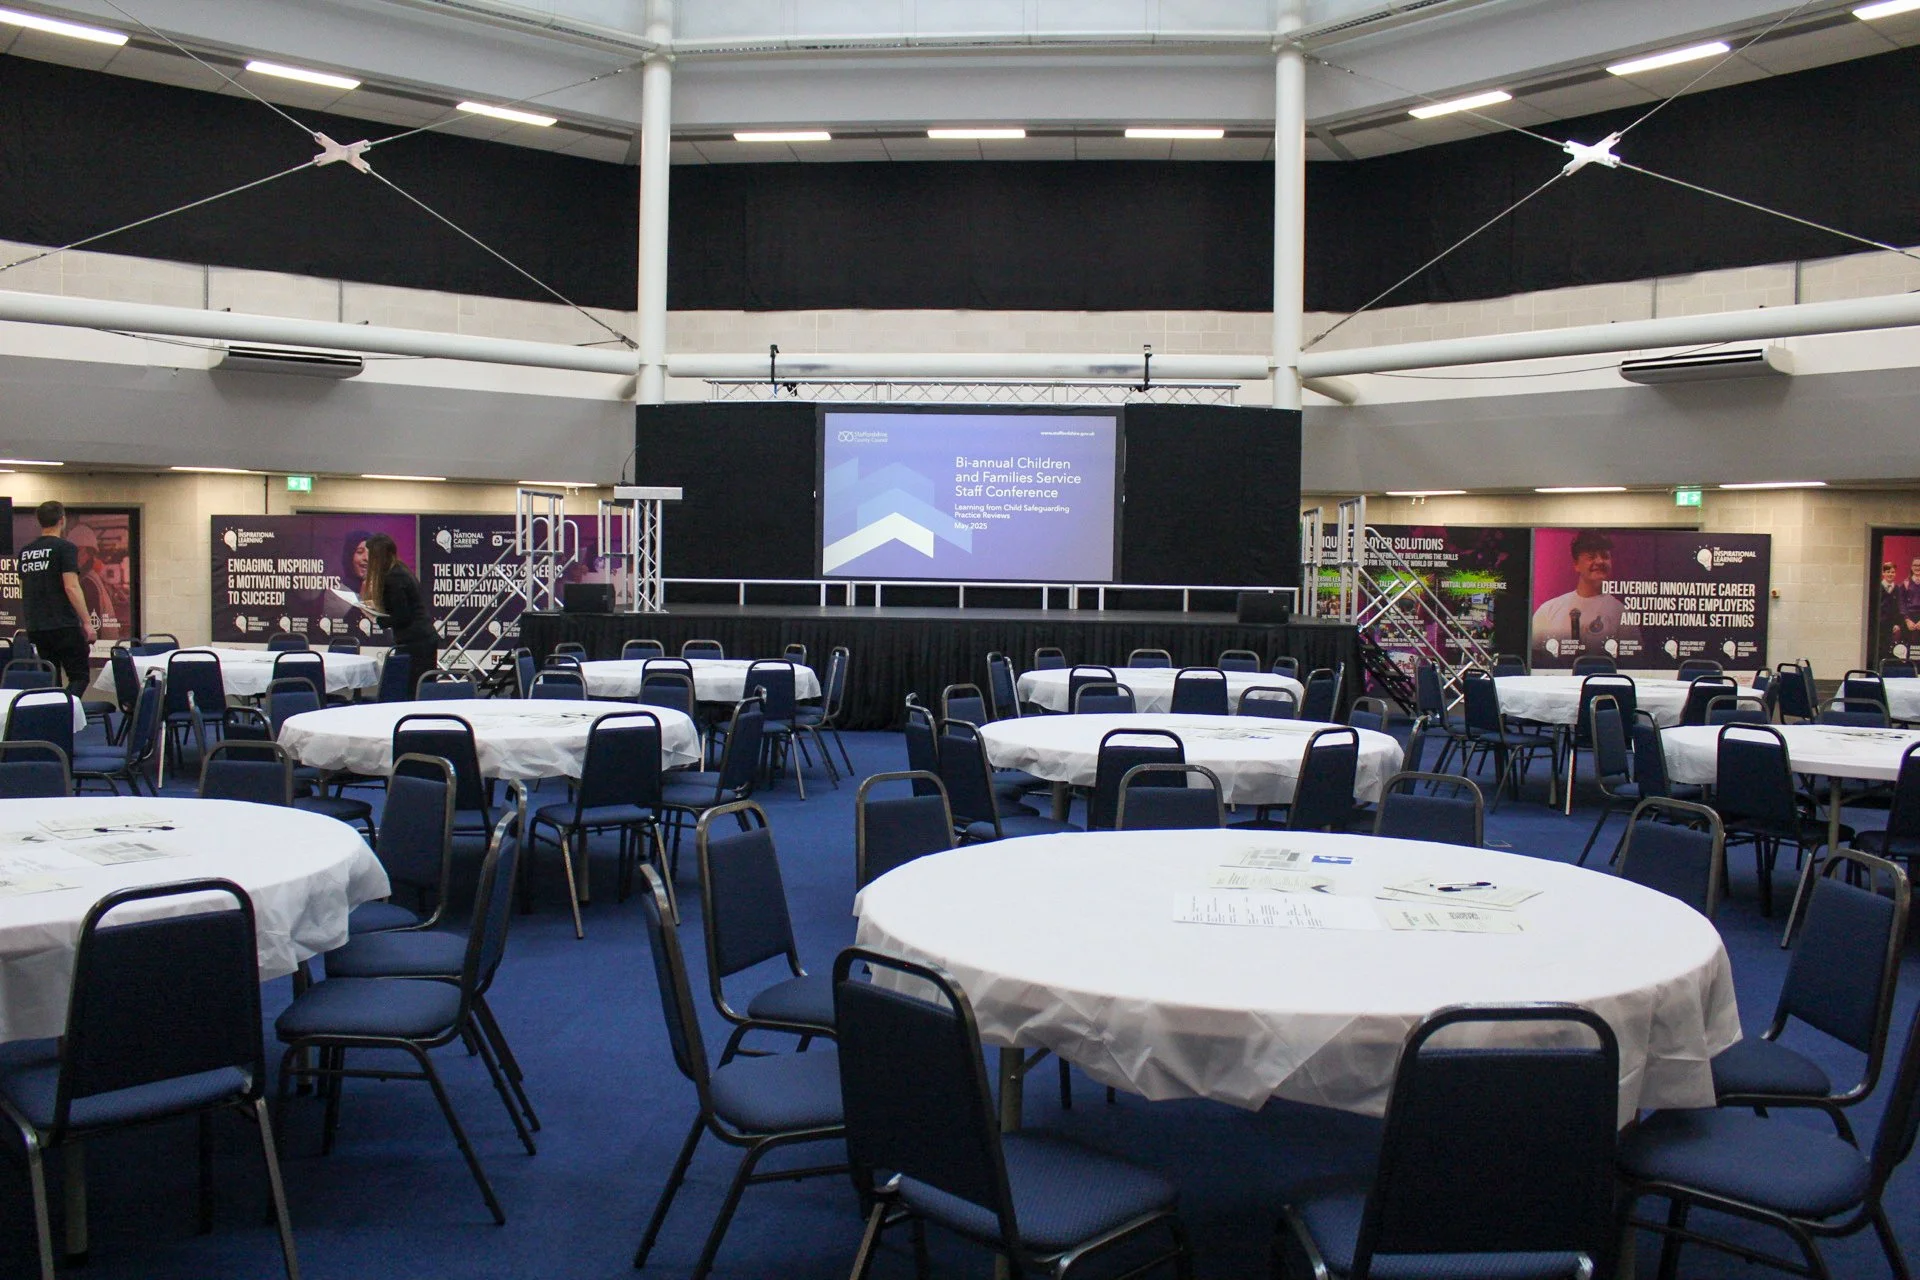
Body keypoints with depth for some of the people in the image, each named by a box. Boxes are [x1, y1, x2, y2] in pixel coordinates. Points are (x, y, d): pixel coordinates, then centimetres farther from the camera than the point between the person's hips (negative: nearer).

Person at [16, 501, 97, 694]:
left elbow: (24, 589, 19)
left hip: (35, 627, 6)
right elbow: (71, 587, -16)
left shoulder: (25, 552, 13)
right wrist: (87, 622, -14)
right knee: (79, 676, -2)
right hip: (64, 626, -6)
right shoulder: (65, 548, -8)